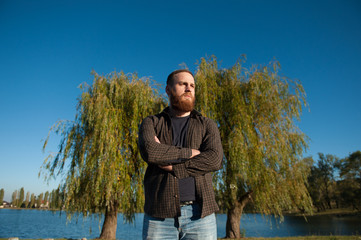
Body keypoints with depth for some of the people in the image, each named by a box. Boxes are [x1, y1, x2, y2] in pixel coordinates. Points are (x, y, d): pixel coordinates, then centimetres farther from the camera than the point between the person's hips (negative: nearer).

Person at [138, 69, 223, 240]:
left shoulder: (207, 126, 11)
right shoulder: (151, 123, 9)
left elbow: (214, 160, -8)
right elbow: (149, 151, -13)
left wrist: (172, 166, -12)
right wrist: (190, 152, -8)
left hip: (199, 214, 1)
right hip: (159, 215, 0)